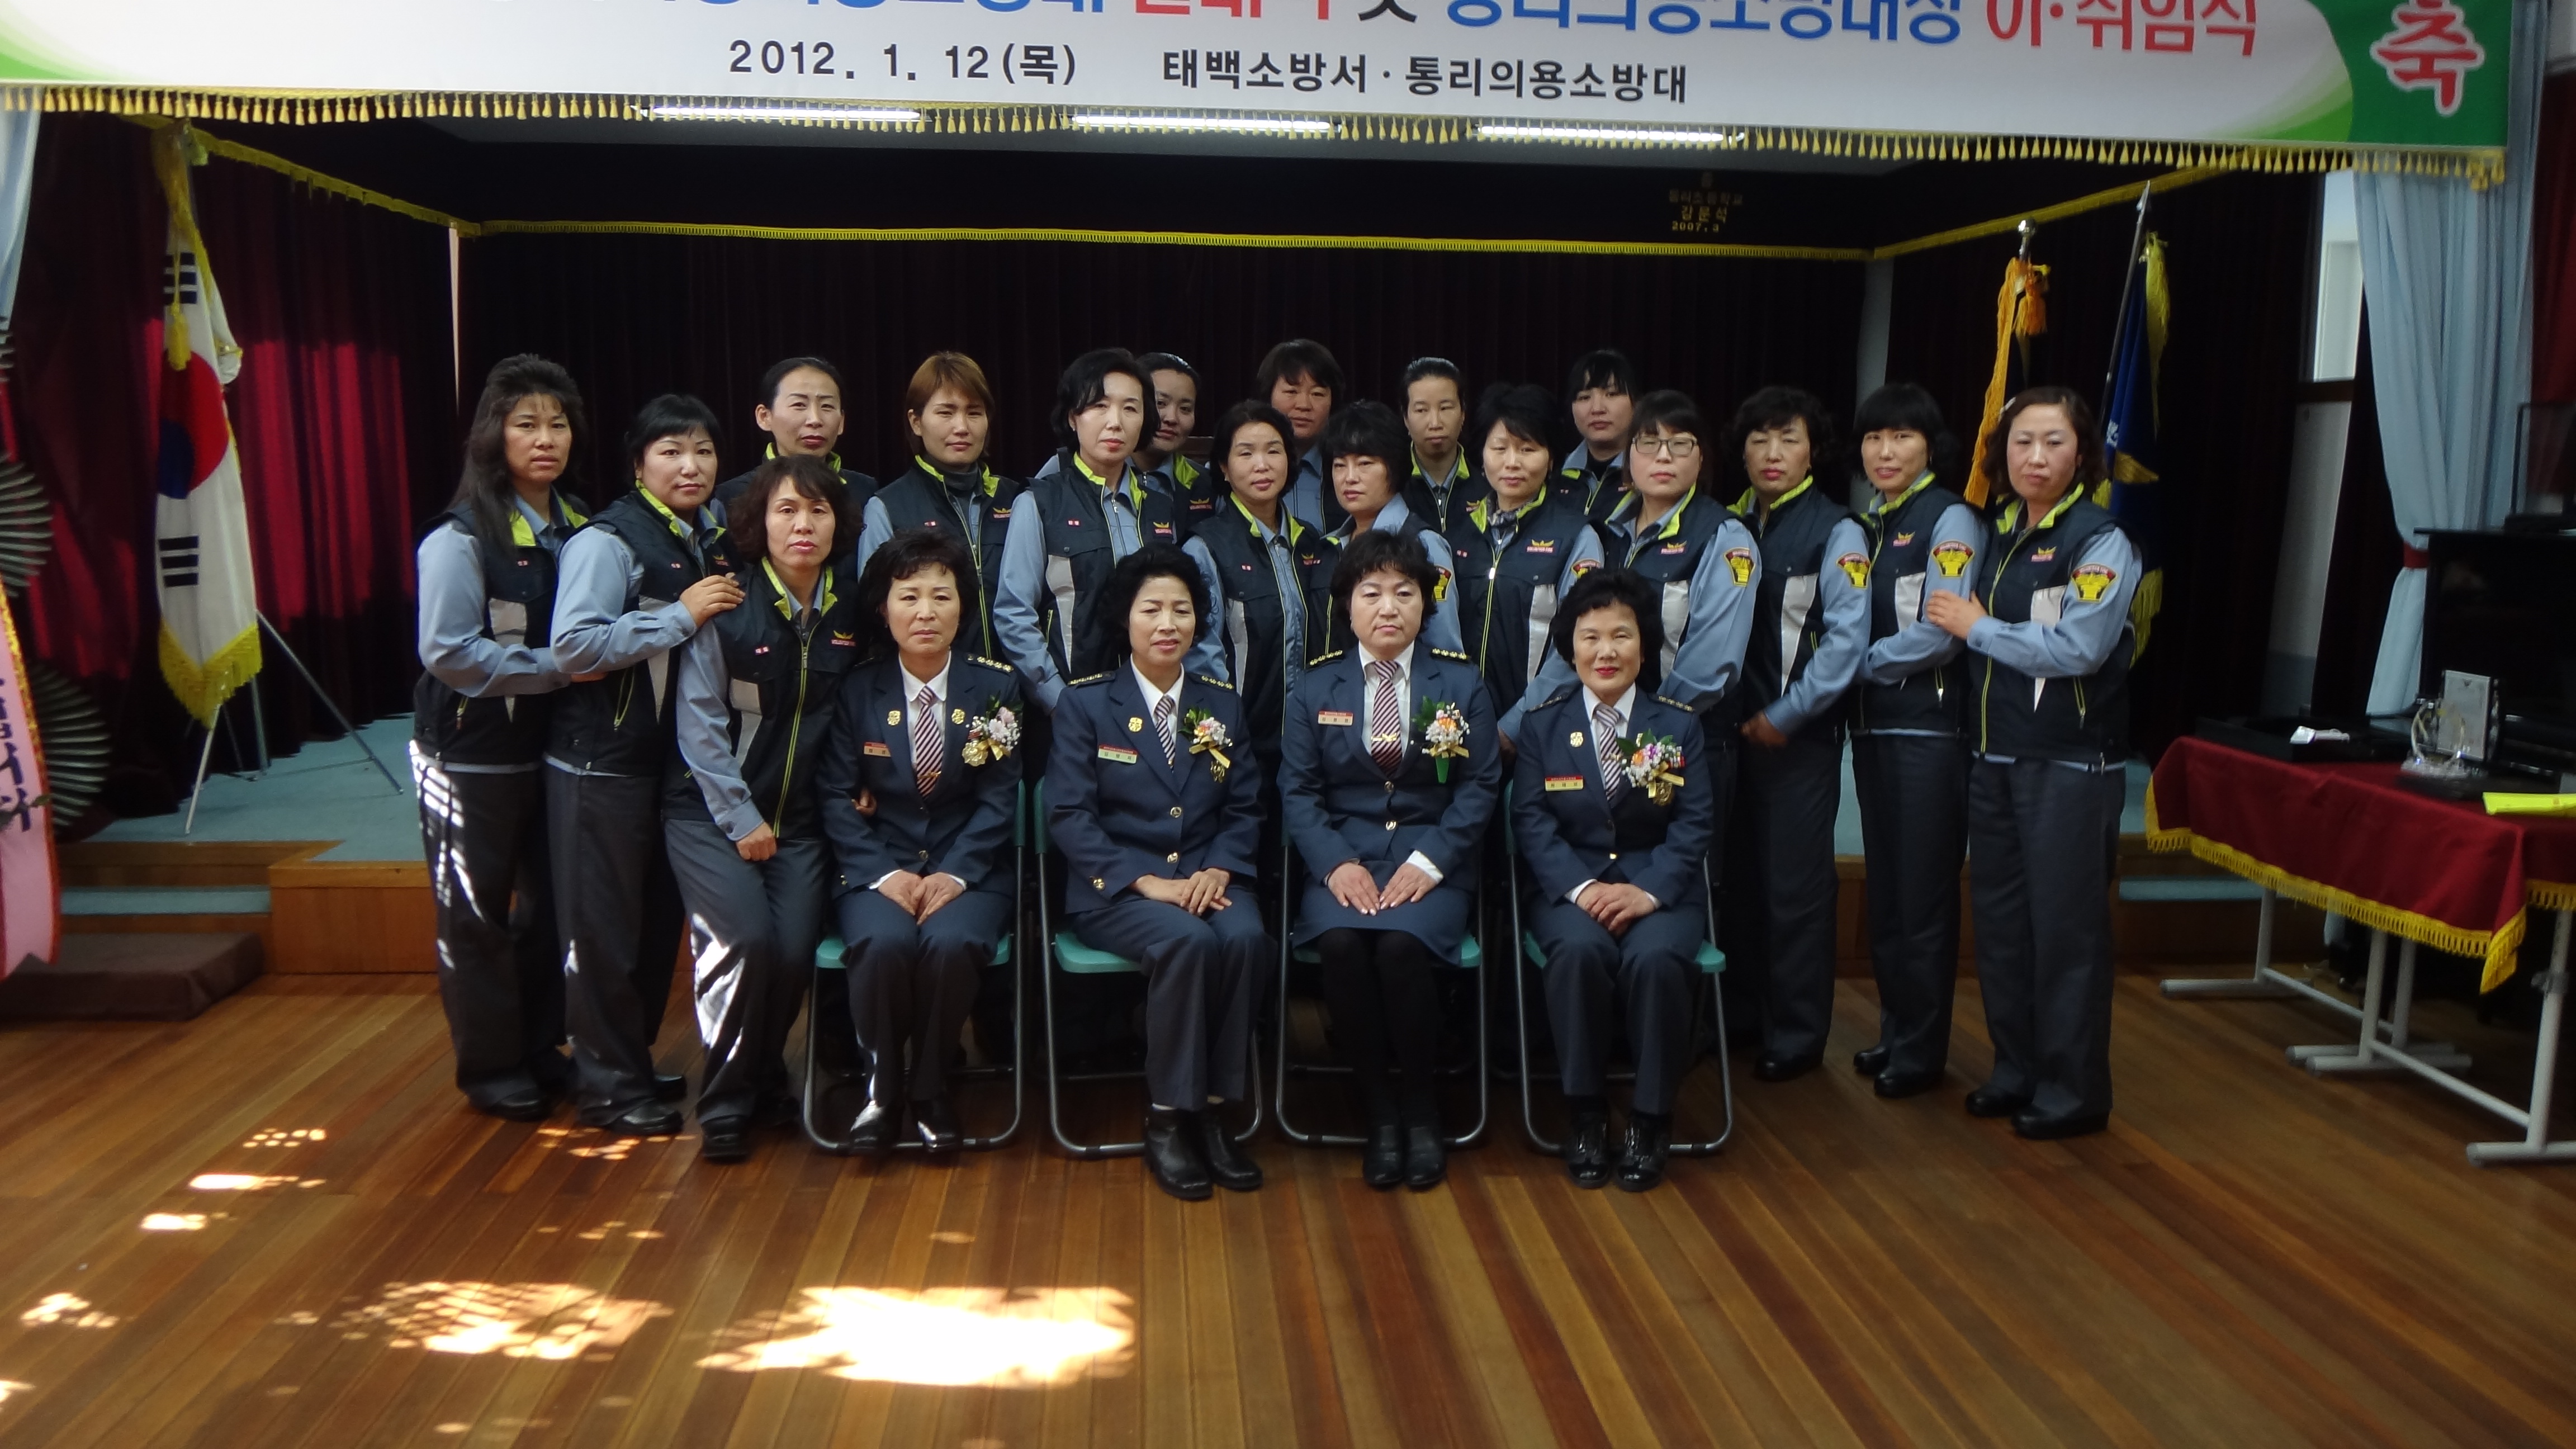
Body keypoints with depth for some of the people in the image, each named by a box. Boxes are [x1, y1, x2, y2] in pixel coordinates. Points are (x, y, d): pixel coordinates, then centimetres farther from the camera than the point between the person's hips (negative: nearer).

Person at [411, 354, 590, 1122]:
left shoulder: (578, 527, 4)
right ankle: (491, 1068, 20)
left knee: (550, 905, 13)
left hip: (551, 748, 6)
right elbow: (449, 652, -20)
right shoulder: (462, 537, -13)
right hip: (474, 756, -5)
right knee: (476, 915, 6)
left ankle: (540, 1050, 29)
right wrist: (555, 667, -21)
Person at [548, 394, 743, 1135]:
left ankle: (635, 1064, 31)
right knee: (604, 931, 3)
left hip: (674, 760, 7)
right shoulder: (608, 540, -13)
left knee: (658, 924, 16)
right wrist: (682, 615, -22)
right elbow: (573, 644, -24)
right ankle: (609, 1087, 15)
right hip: (601, 764, -7)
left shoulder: (715, 541, 9)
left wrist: (728, 614, 1)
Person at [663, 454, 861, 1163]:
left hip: (798, 818, 3)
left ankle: (765, 1079, 17)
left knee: (794, 951, -13)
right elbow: (699, 719, -9)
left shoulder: (850, 613, 4)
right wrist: (740, 818, -10)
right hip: (712, 812, -3)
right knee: (746, 939, -21)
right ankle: (725, 1103, 1)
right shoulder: (727, 605, -7)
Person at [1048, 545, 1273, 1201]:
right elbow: (1069, 816, -6)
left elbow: (1244, 809, 10)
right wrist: (1148, 881, -17)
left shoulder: (1221, 705, 14)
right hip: (1114, 886, -3)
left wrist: (1218, 870, -11)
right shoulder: (1085, 704, 2)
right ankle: (1168, 1119, -18)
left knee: (1248, 939, -30)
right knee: (1187, 941, -34)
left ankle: (1212, 1110, -15)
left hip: (1207, 879, 3)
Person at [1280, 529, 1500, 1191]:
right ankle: (1379, 1111, -12)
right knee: (1341, 943, -31)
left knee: (1401, 944, -31)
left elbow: (1480, 785, 1)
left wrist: (1428, 862, -12)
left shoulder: (1462, 683, 6)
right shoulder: (1316, 687, 9)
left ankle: (1422, 1107, -9)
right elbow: (1298, 789, 3)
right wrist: (1336, 863, -14)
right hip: (1344, 853, 1)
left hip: (1431, 855, -1)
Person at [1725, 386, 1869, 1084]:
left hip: (1797, 734, -5)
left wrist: (1783, 717, -12)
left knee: (1796, 888, 1)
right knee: (1742, 877, 11)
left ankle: (1796, 1038, 12)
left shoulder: (1836, 532, -7)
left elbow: (1846, 639, -13)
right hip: (1734, 730, 5)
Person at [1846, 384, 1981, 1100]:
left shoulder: (1950, 520, -8)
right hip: (1873, 724, 7)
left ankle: (1921, 1051, 11)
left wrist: (1854, 665, -9)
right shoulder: (1865, 524, 13)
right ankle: (1896, 1031, 26)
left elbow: (1937, 637, -16)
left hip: (1929, 727, -7)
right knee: (1885, 889, 13)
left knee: (1923, 894, 0)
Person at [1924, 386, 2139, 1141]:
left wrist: (1976, 627, -12)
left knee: (2066, 926, 0)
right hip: (1994, 755, 7)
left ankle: (2073, 1092, 12)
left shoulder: (2100, 540, -10)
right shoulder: (1999, 534, 12)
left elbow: (2078, 649, -20)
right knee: (1999, 918, 13)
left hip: (2070, 762, -7)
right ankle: (2016, 1071, 26)